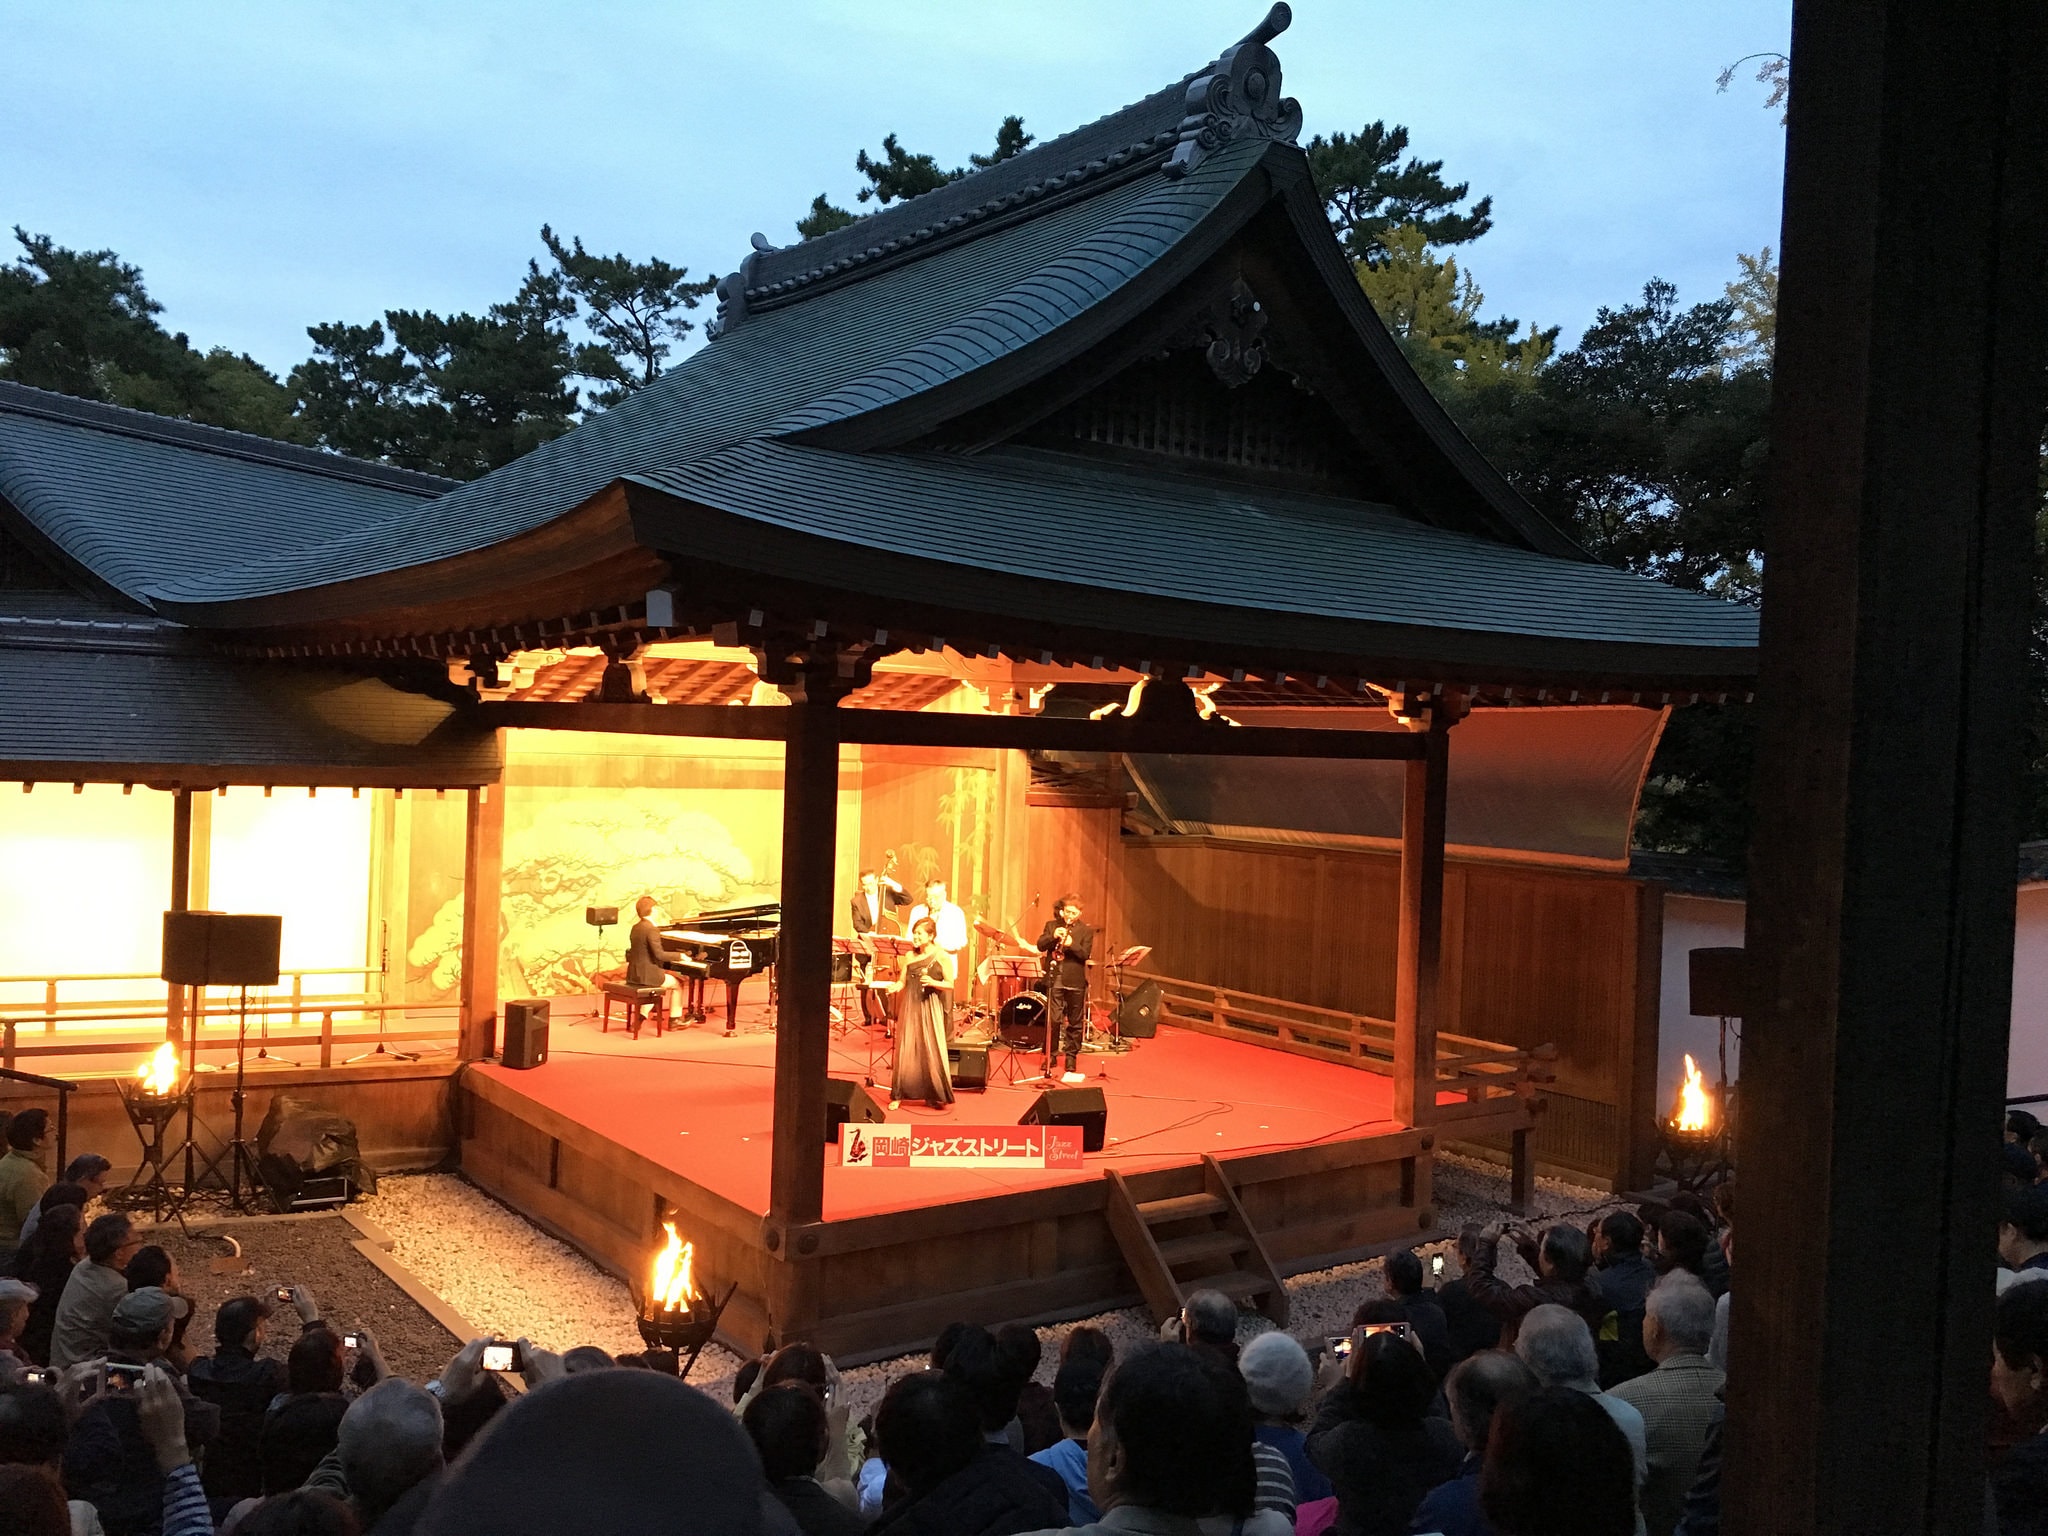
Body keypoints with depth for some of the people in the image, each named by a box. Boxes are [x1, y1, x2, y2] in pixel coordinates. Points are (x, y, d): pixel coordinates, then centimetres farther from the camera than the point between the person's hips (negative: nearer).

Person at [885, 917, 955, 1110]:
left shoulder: (941, 956, -3)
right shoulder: (910, 956, 10)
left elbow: (950, 984, -4)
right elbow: (903, 981, 11)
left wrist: (933, 982, -20)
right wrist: (895, 986, -10)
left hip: (930, 1007, -3)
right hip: (910, 1007, 3)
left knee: (931, 1050, -2)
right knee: (906, 1050, 3)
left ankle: (935, 1096, 9)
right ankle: (898, 1094, 12)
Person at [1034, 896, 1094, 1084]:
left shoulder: (1086, 931, 3)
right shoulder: (1051, 925, 9)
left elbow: (1086, 954, -9)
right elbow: (1040, 946, -1)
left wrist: (1071, 944, -25)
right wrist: (1053, 936, -18)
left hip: (1075, 982, 0)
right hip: (1054, 980, 0)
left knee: (1075, 1022, 6)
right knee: (1053, 1019, -3)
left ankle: (1071, 1057, 17)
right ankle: (1050, 1054, 11)